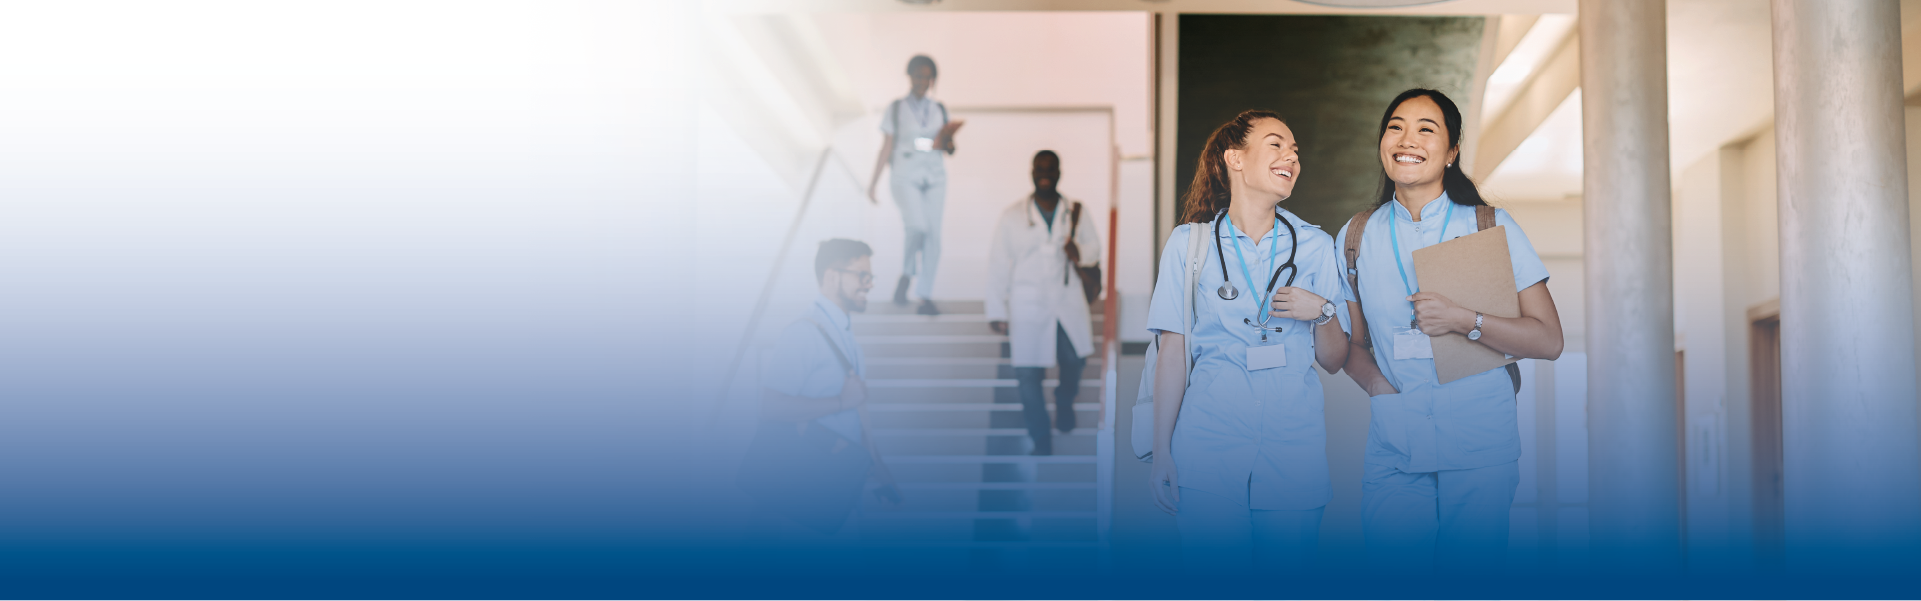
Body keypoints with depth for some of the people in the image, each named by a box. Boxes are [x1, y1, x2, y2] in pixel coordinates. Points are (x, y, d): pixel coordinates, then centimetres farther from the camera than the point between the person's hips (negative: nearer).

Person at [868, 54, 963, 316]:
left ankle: (926, 297, -1)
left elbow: (950, 147, 14)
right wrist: (874, 181, 2)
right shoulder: (895, 109, 8)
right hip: (906, 176, -3)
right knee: (917, 228, -22)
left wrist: (946, 144, -9)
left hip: (934, 177, 3)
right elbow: (886, 148, 7)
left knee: (933, 235, -6)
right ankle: (906, 276, 3)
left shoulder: (939, 110, 14)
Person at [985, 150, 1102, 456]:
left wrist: (1080, 253, -14)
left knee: (1074, 361, 5)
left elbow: (1094, 249, 11)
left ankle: (1065, 401, 41)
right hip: (1027, 307, -2)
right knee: (1029, 375, -1)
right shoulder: (1012, 216, -2)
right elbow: (998, 264, -2)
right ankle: (1041, 443, 14)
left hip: (1068, 302, 2)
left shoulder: (1076, 212, 4)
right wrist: (996, 311, -5)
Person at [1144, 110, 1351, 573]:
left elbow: (1333, 360, 11)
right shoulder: (1190, 241, 4)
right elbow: (1172, 351, 3)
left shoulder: (1315, 245, 8)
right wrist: (1161, 453, 1)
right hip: (1209, 444, -1)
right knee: (1214, 567, -1)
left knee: (1289, 566, 3)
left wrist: (1323, 312, -9)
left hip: (1294, 447, 2)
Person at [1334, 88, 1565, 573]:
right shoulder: (1358, 236, 8)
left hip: (1480, 445, -1)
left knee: (1472, 573, 0)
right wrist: (1378, 383, -4)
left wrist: (1464, 321, -15)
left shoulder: (1492, 226, 2)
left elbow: (1548, 341, -1)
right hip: (1393, 446, 2)